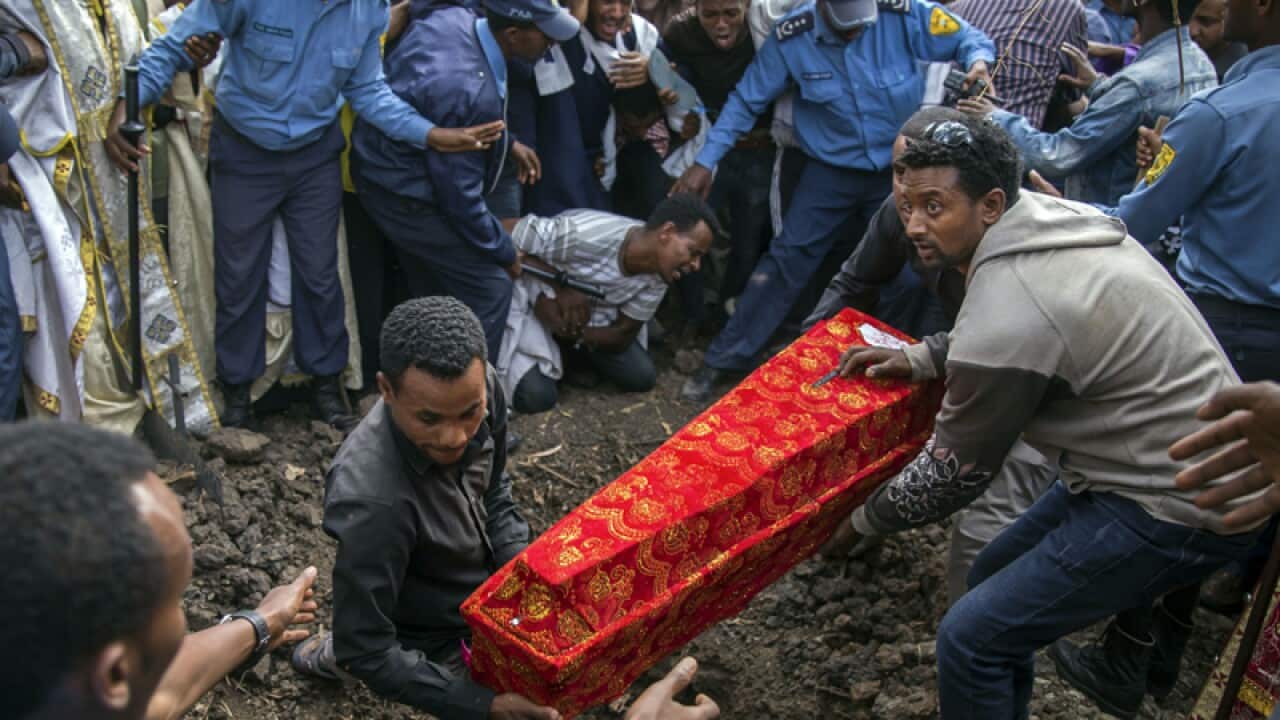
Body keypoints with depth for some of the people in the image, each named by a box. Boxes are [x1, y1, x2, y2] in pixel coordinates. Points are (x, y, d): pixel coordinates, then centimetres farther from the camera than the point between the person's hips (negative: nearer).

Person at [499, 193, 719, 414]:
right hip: (533, 297, -5)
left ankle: (575, 354, 20)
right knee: (535, 396, -20)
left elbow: (623, 336, -10)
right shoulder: (584, 234, -39)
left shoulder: (658, 274, -18)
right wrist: (561, 286, -36)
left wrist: (570, 331, -25)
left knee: (641, 377, -6)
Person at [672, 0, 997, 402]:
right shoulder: (792, 36, -18)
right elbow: (746, 100, -8)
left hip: (896, 169, 1)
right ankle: (723, 361, 0)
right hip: (831, 170, -1)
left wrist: (978, 61, -34)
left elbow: (968, 38, -9)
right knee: (787, 258, -6)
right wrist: (706, 162, -10)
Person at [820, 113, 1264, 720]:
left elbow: (951, 476, -14)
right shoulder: (1055, 217, -1)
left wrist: (862, 521, 2)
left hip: (1174, 510, -10)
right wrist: (919, 359, 8)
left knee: (974, 635, -9)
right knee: (994, 580, 20)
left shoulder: (1005, 314, -27)